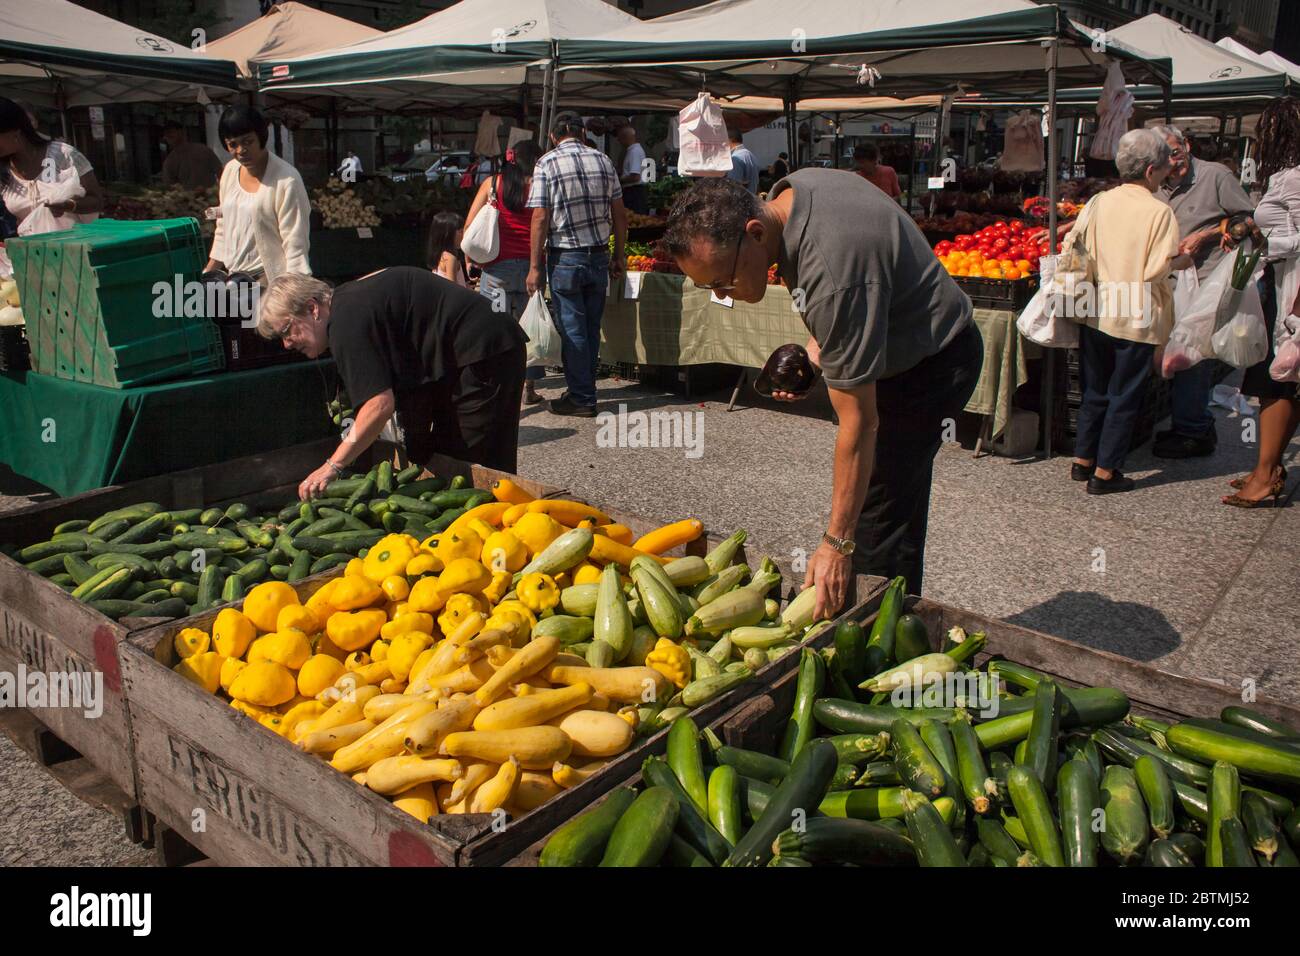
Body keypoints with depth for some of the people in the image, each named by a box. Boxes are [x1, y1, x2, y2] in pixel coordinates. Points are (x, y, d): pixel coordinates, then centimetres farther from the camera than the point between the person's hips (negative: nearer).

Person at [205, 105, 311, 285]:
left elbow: (296, 243, -13)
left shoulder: (287, 180, -11)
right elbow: (223, 229, 20)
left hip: (271, 280, -7)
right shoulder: (230, 170, 11)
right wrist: (206, 276, 19)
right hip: (232, 277, 7)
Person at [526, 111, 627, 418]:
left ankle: (582, 398, 5)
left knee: (572, 329, 2)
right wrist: (619, 255, 15)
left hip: (565, 257, -4)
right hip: (599, 255, 4)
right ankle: (583, 389, 22)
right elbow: (619, 213, 7)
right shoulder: (603, 160, 6)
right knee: (591, 328, 11)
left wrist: (535, 267, -8)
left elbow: (540, 218, -11)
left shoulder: (547, 164, -5)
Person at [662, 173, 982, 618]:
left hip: (932, 360, -10)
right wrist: (820, 344, 1)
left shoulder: (830, 277, -38)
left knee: (875, 519, -11)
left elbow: (859, 423, -34)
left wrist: (836, 543, -30)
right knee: (897, 502, 19)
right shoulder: (791, 188, -10)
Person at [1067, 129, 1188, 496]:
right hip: (1137, 318, -5)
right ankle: (1105, 472, 9)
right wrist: (1181, 260, 2)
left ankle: (1082, 459, 25)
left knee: (1095, 392, 18)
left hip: (1096, 314, 5)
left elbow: (1083, 254, 7)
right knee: (1125, 397, 6)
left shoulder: (1100, 202, 1)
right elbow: (1157, 270, -17)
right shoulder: (1159, 211, -13)